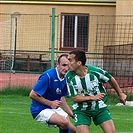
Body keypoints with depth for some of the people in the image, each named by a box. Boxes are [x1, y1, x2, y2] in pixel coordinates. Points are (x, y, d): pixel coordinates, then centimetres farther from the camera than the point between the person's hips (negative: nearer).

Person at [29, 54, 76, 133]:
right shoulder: (48, 76, -24)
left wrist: (71, 113, 10)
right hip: (40, 109, -9)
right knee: (64, 122, -30)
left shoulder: (64, 78, 1)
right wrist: (50, 103, -20)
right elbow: (32, 95, -24)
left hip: (54, 108, 9)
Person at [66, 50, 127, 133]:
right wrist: (93, 97, -23)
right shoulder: (69, 77, -15)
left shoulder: (95, 71, -19)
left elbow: (111, 80, 1)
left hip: (100, 108, 0)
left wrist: (120, 94, 13)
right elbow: (74, 98, -12)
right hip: (81, 110, 0)